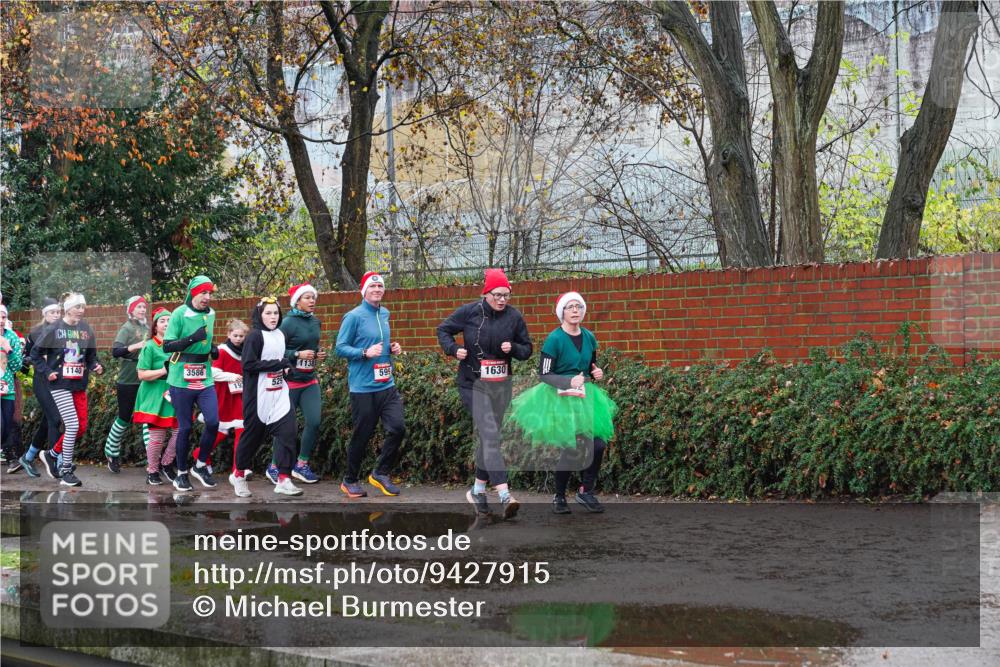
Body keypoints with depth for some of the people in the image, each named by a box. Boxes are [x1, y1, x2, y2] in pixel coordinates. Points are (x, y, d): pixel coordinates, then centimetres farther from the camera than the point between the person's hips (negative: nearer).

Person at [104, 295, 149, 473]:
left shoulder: (147, 328, 9)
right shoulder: (127, 328, -9)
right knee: (124, 418, 3)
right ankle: (111, 453, 20)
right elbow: (115, 351, -23)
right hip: (128, 380, -5)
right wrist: (136, 346, -35)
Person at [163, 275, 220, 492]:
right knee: (185, 427, 2)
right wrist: (192, 338, -27)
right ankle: (181, 473, 16)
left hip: (205, 379, 5)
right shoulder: (179, 314, -11)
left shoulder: (211, 314, 7)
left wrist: (213, 348, 4)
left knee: (213, 422, -7)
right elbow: (167, 346, -15)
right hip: (182, 381, -5)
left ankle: (201, 465, 13)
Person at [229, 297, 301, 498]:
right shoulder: (255, 336, -9)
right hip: (259, 395, -6)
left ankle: (284, 480, -7)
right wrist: (278, 364, -16)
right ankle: (238, 474, 25)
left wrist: (286, 365, 7)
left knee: (288, 431, -8)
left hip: (280, 393, 6)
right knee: (253, 433, 5)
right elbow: (249, 364, -16)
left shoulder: (280, 335, 13)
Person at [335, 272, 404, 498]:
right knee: (362, 435, 2)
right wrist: (366, 353, -22)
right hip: (363, 387, -6)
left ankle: (381, 473, 13)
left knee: (397, 428, -5)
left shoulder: (385, 314, 12)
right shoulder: (354, 317, -9)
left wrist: (392, 348, 4)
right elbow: (340, 348, -10)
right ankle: (350, 481, 19)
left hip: (386, 384, 6)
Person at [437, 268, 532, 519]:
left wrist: (513, 348, -11)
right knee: (490, 435, -17)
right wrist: (454, 349, -11)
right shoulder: (470, 312, -7)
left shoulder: (514, 316, 1)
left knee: (489, 437, 11)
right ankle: (505, 495, -28)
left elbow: (527, 349, 10)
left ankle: (478, 490, 28)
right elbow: (443, 329, 7)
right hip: (474, 384, -4)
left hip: (501, 385, 4)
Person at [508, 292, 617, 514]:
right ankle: (559, 497, 18)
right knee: (568, 451, -3)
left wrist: (597, 373, -3)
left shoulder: (589, 337, 5)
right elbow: (544, 375, -12)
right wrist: (569, 381, -25)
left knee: (598, 444, -6)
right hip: (559, 399, -5)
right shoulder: (554, 339, -13)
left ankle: (586, 492, 14)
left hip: (585, 398, 5)